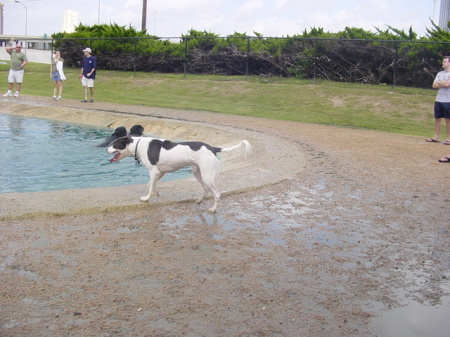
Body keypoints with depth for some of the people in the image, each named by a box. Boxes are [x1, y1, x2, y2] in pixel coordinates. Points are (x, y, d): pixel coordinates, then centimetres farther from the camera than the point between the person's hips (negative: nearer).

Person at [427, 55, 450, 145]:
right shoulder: (440, 73, 12)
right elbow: (434, 85, 6)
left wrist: (439, 83, -3)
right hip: (438, 100, 6)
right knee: (437, 118, 8)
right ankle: (436, 137, 15)